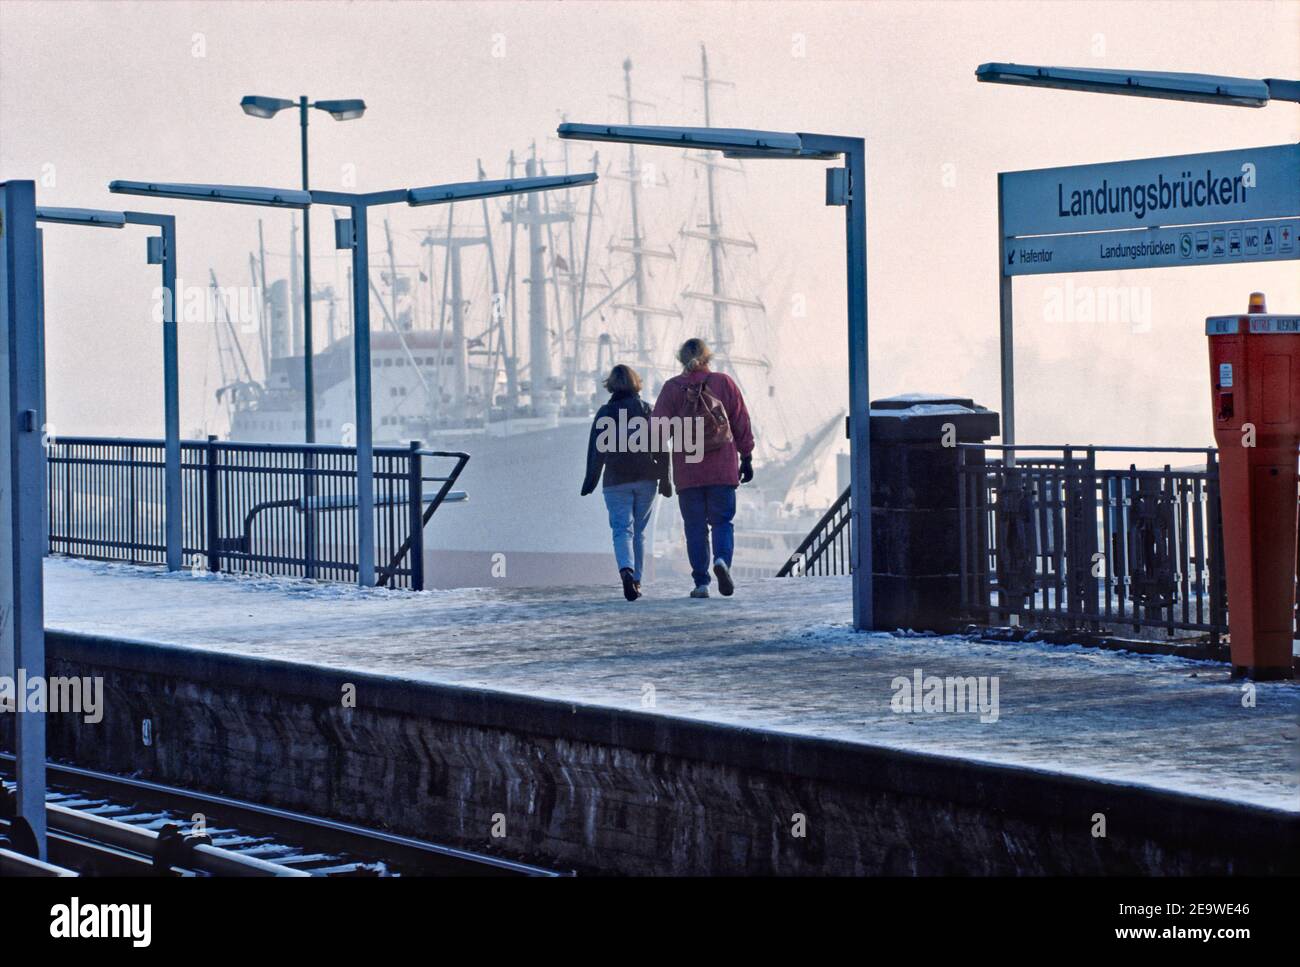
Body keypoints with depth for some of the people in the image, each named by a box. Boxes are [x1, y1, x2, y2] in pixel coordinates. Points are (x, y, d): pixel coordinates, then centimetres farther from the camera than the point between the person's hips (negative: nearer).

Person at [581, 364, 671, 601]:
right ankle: (636, 579, 15)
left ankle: (626, 571, -31)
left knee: (622, 530, -6)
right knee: (639, 531, 14)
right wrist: (664, 479, 10)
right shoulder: (646, 409, 4)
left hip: (616, 481, -2)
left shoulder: (605, 413, -2)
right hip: (646, 479, 2)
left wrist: (590, 480, 0)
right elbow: (660, 447, 4)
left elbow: (597, 449, -5)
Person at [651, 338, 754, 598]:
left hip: (687, 470, 0)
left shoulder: (672, 388, 0)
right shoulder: (724, 383, 4)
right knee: (721, 520, 9)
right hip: (723, 469, 1)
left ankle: (701, 582, 1)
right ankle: (722, 559, -19)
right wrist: (746, 458, 13)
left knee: (695, 527, 6)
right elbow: (742, 423, 6)